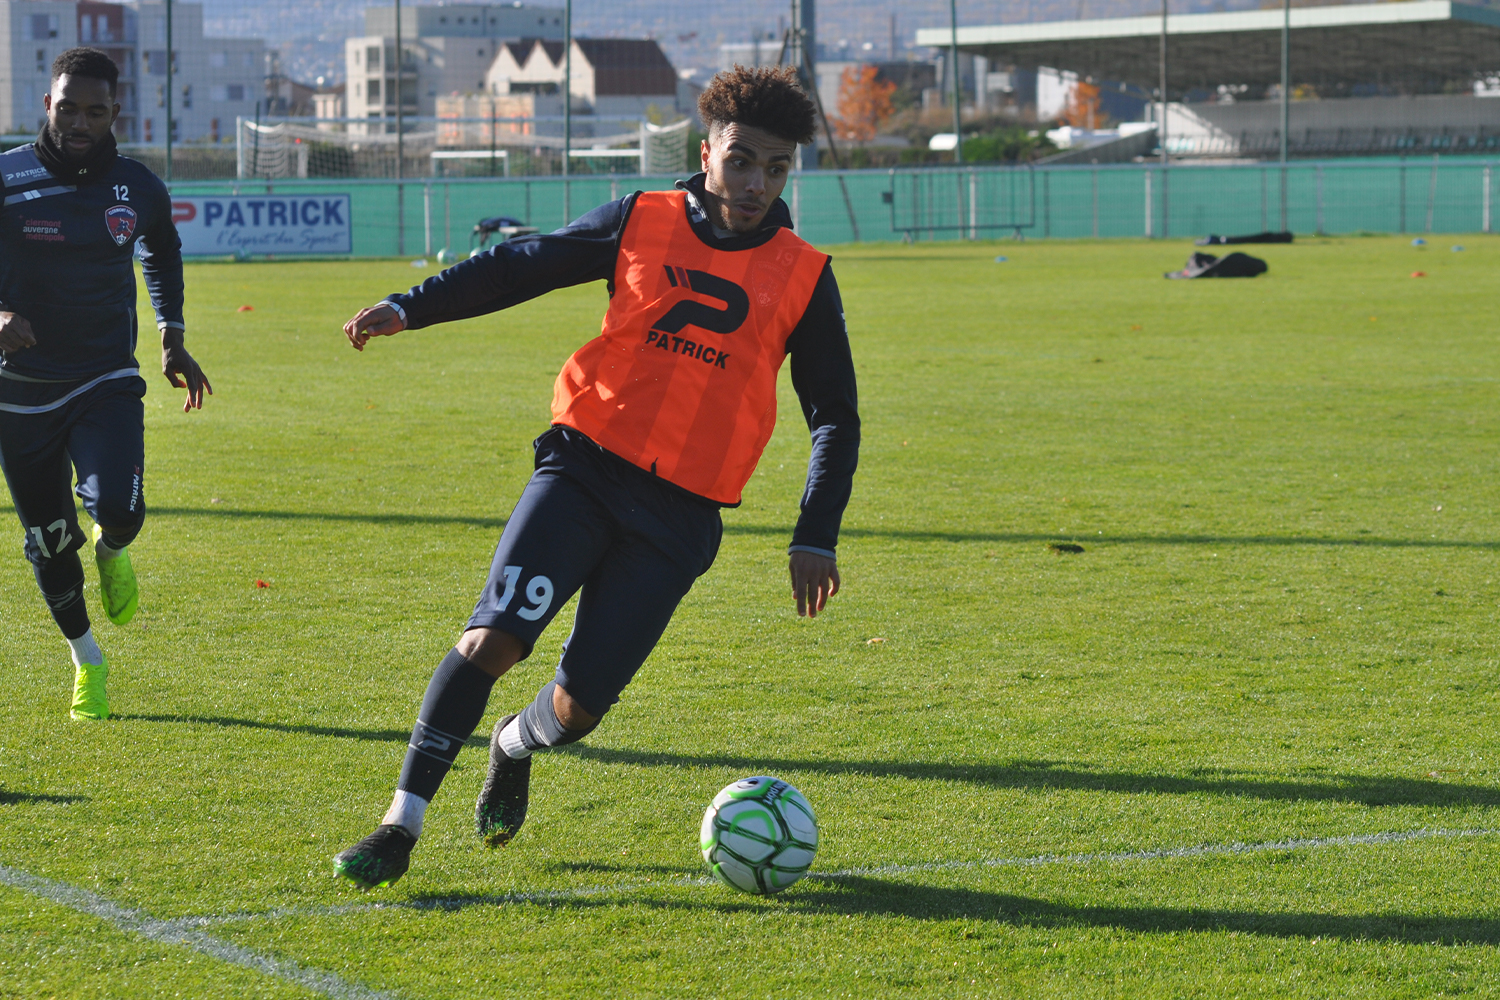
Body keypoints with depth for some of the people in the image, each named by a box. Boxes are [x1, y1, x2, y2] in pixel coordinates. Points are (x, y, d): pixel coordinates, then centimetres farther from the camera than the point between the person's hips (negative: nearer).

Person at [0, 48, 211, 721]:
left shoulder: (139, 188, -1)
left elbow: (163, 255, 21)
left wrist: (172, 338, 14)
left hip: (107, 382, 0)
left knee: (118, 510, -24)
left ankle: (112, 550, 14)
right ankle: (88, 662, 31)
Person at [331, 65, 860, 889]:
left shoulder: (804, 280, 4)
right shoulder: (642, 224, 4)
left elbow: (835, 417, 11)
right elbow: (519, 266, 11)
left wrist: (815, 538, 3)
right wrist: (407, 309, 0)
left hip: (680, 513, 0)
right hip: (585, 465, 0)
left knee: (578, 704, -3)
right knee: (492, 637, -19)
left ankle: (515, 746, 35)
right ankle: (400, 827, -11)